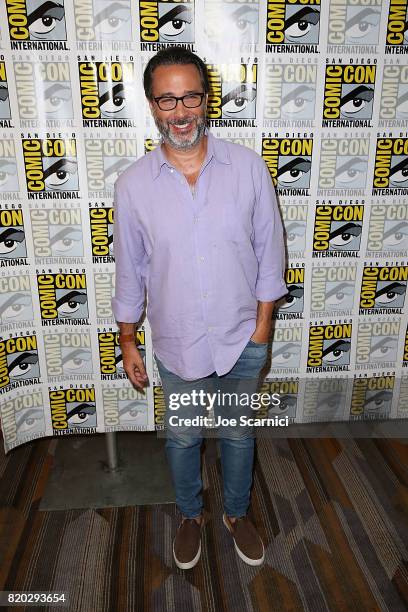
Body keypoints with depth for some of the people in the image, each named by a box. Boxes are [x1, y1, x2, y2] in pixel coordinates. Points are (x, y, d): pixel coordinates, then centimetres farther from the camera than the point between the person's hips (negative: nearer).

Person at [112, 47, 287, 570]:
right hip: (177, 344, 0)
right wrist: (127, 342, 3)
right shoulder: (133, 184, -11)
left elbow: (269, 251, -4)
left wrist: (262, 325, -3)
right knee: (182, 438, 20)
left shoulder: (248, 166, -11)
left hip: (242, 339, 1)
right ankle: (190, 515, 49)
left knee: (239, 434, 20)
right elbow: (129, 271, -2)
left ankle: (237, 513, 48)